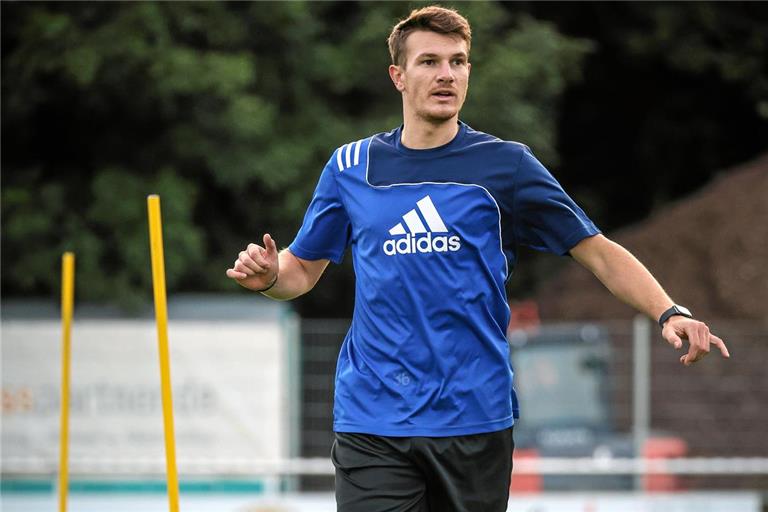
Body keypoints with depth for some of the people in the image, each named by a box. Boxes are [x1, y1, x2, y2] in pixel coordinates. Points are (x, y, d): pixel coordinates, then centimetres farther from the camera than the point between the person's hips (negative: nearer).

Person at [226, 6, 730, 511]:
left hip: (475, 421, 0)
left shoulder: (505, 164, 2)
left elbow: (598, 251, 2)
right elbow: (303, 269, 17)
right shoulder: (350, 166, 8)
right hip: (372, 424, 1)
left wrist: (669, 313, -13)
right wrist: (267, 275, -6)